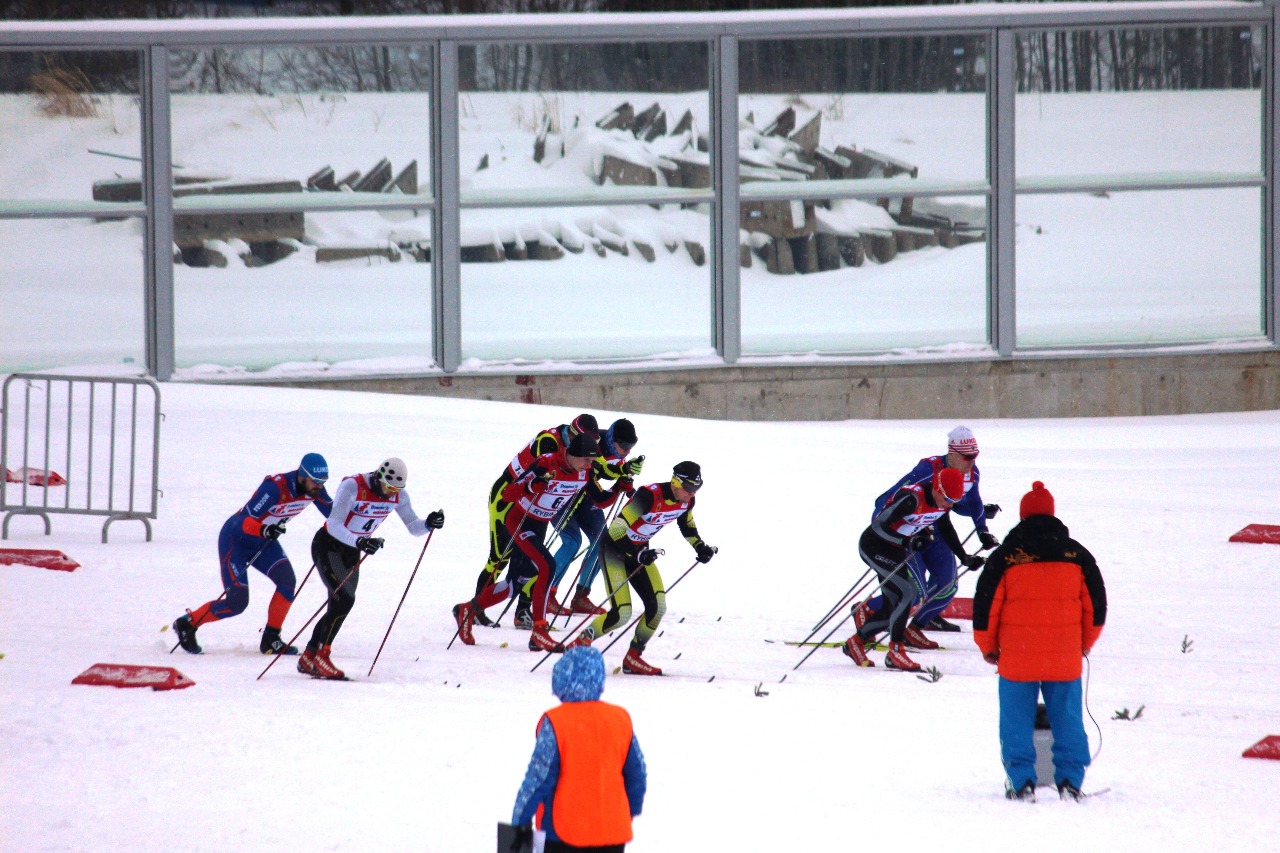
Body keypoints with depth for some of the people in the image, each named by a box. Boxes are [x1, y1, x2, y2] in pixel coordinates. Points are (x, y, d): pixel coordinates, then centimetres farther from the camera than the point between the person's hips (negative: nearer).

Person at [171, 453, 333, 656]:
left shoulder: (314, 489, -13)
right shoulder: (276, 488, -34)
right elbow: (245, 521, -34)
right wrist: (264, 530, -55)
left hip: (264, 540, 7)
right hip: (236, 538, -7)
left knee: (287, 579, -19)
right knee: (237, 602, -10)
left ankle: (271, 640, -6)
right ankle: (186, 623, 13)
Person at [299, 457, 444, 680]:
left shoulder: (398, 495, -8)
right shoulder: (352, 487, -27)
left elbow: (413, 526, -2)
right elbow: (334, 525, -34)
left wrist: (428, 524, -25)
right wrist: (360, 542, -49)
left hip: (352, 552, 7)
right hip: (327, 545, -7)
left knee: (338, 607, 6)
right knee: (344, 599, -22)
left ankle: (308, 658, 18)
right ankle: (321, 654, -14)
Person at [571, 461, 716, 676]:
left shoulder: (686, 502, -8)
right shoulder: (650, 496, -31)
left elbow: (688, 527, 16)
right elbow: (617, 529, -33)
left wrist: (701, 547, 1)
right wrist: (639, 554, -42)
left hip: (640, 550, 7)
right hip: (615, 548, -7)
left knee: (657, 606, -9)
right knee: (621, 614, -16)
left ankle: (633, 658, 7)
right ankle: (581, 642, 6)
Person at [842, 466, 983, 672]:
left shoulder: (943, 502, -6)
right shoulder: (911, 499, -30)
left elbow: (946, 530, 14)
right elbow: (878, 525, -29)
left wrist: (964, 558, 12)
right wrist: (907, 542, -41)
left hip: (895, 550, 8)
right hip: (874, 545, -8)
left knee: (894, 609, 7)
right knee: (907, 592, -22)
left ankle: (856, 643, 27)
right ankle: (895, 651, -14)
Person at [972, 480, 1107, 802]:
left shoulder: (1005, 557, -2)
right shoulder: (1076, 554, 5)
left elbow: (986, 604, 1)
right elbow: (1096, 603, 10)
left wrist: (988, 646, 15)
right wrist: (1085, 644, 24)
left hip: (1016, 658, -2)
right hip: (1065, 659, 2)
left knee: (1017, 722, 6)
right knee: (1068, 720, 9)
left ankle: (1021, 783, 1)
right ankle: (1070, 781, 6)